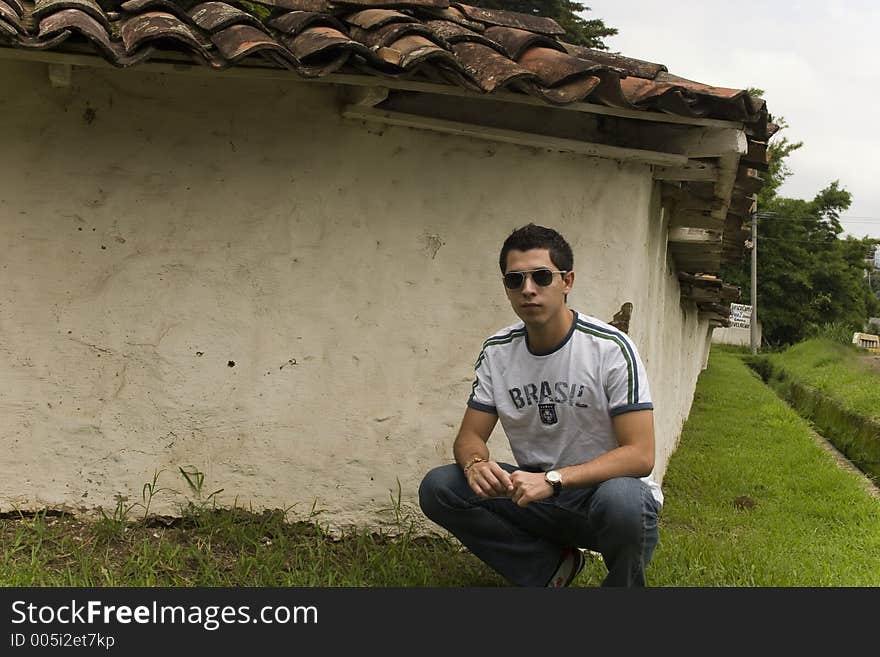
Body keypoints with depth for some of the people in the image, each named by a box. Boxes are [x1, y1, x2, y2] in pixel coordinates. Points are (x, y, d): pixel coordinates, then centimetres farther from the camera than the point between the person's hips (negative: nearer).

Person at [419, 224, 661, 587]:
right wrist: (475, 464, -23)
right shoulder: (497, 351, -1)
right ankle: (551, 567, -1)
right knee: (437, 487, -14)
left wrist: (552, 479, -32)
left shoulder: (610, 348, -16)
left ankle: (623, 582, -6)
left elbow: (640, 455, -20)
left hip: (606, 487, -4)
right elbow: (470, 435, 3)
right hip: (537, 493, 5)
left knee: (619, 499, -40)